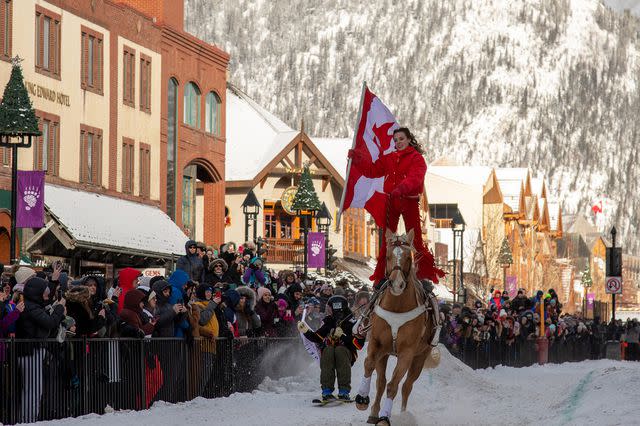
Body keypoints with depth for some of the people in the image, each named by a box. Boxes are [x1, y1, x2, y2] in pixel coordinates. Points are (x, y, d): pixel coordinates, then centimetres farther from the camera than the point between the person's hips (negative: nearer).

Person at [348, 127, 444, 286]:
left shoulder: (416, 158, -5)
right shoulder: (389, 158, 13)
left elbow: (414, 178, -22)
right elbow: (372, 170, 12)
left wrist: (401, 188, -39)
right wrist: (357, 158, 0)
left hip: (410, 202, -5)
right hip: (391, 201, 5)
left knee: (415, 238, -4)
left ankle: (427, 271, 6)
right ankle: (382, 274, 13)